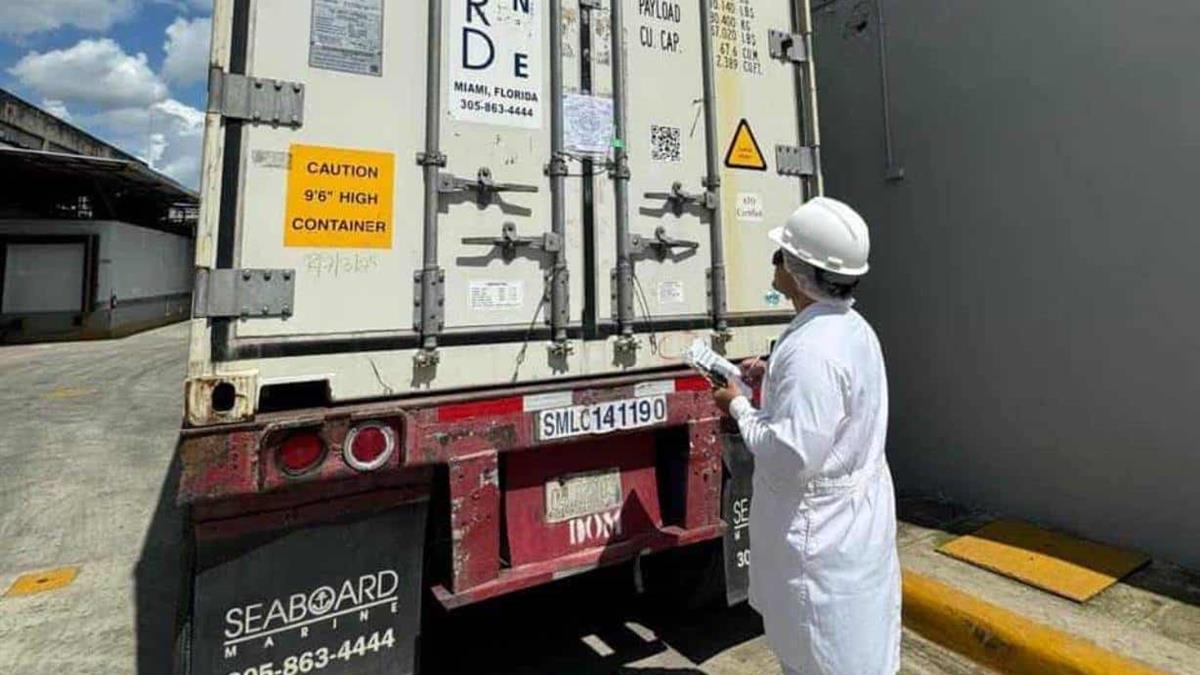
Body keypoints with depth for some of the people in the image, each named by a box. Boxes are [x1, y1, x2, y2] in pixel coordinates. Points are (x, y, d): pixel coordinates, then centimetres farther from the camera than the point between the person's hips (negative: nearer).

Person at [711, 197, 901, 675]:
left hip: (822, 538, -10)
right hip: (858, 521, 10)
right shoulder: (854, 328, 4)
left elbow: (791, 456, -30)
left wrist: (739, 407, -17)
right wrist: (773, 377, 9)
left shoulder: (809, 348, -29)